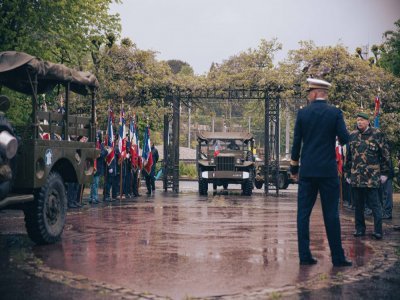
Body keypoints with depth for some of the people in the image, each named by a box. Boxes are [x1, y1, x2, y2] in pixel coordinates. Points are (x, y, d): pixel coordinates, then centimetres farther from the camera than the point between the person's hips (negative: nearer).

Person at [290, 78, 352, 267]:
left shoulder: (302, 113, 1)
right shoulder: (335, 113, -3)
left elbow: (296, 143, 2)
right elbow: (344, 139, -8)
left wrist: (294, 168, 10)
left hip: (307, 171, 1)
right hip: (328, 171, -1)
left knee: (303, 214, 6)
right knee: (331, 215, 4)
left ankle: (305, 256, 5)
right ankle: (338, 257, 7)